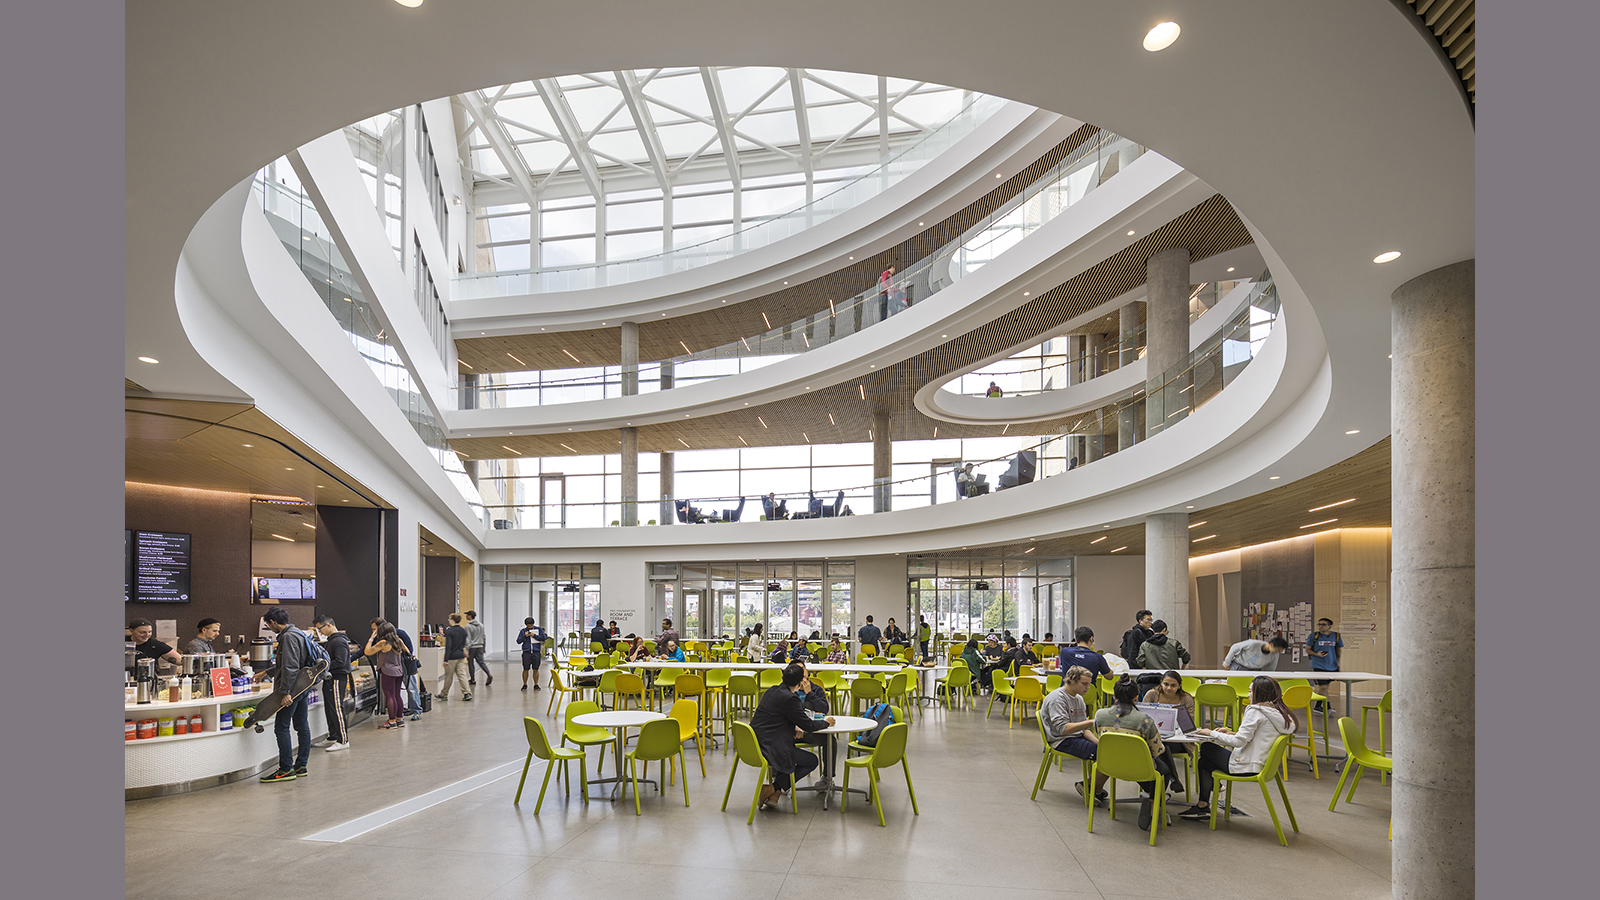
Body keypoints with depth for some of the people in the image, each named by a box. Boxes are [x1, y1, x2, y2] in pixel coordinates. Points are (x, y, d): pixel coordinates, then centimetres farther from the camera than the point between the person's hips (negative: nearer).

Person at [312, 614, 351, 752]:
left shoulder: (340, 641, -16)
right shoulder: (329, 640, 17)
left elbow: (340, 662, -23)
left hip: (337, 680, -10)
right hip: (329, 679, 10)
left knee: (337, 709, -9)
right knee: (329, 709, 15)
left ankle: (343, 741, -6)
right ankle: (333, 737, 25)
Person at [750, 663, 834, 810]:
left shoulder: (772, 690, 7)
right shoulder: (789, 698, -19)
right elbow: (808, 725, -10)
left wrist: (793, 728, 7)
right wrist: (826, 722, 7)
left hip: (756, 743, 9)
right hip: (769, 748, -9)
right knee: (812, 761, 8)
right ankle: (773, 789, 0)